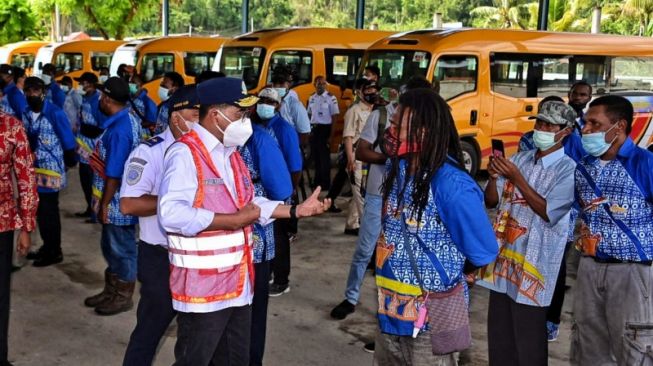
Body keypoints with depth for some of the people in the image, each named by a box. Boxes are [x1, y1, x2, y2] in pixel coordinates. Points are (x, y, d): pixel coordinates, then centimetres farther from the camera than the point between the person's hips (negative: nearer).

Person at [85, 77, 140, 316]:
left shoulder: (118, 130, -25)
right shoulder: (127, 119, 6)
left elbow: (114, 174, -23)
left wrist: (104, 205, -16)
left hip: (119, 202, -10)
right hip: (116, 200, 10)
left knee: (122, 248, 6)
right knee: (111, 246, 20)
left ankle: (123, 297, 21)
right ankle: (111, 291, 34)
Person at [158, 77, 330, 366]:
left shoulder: (231, 154, 14)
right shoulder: (185, 153, -17)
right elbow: (171, 214, -29)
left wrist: (296, 210, 8)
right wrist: (233, 221, -22)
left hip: (237, 283, 9)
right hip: (202, 288, -9)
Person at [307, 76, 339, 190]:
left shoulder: (331, 98, -9)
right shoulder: (312, 98, 9)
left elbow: (334, 116, -9)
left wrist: (331, 134, -13)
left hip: (325, 128, -6)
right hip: (314, 129, 6)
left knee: (324, 156, -3)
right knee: (315, 155, 12)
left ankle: (325, 182, 5)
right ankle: (318, 179, 24)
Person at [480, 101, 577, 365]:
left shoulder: (569, 169, -9)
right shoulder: (520, 159, 8)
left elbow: (548, 212, -17)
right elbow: (491, 201, 9)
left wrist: (517, 179, -19)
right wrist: (493, 176, -10)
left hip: (533, 264, -6)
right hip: (503, 257, 6)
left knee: (528, 342, 3)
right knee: (498, 336, 14)